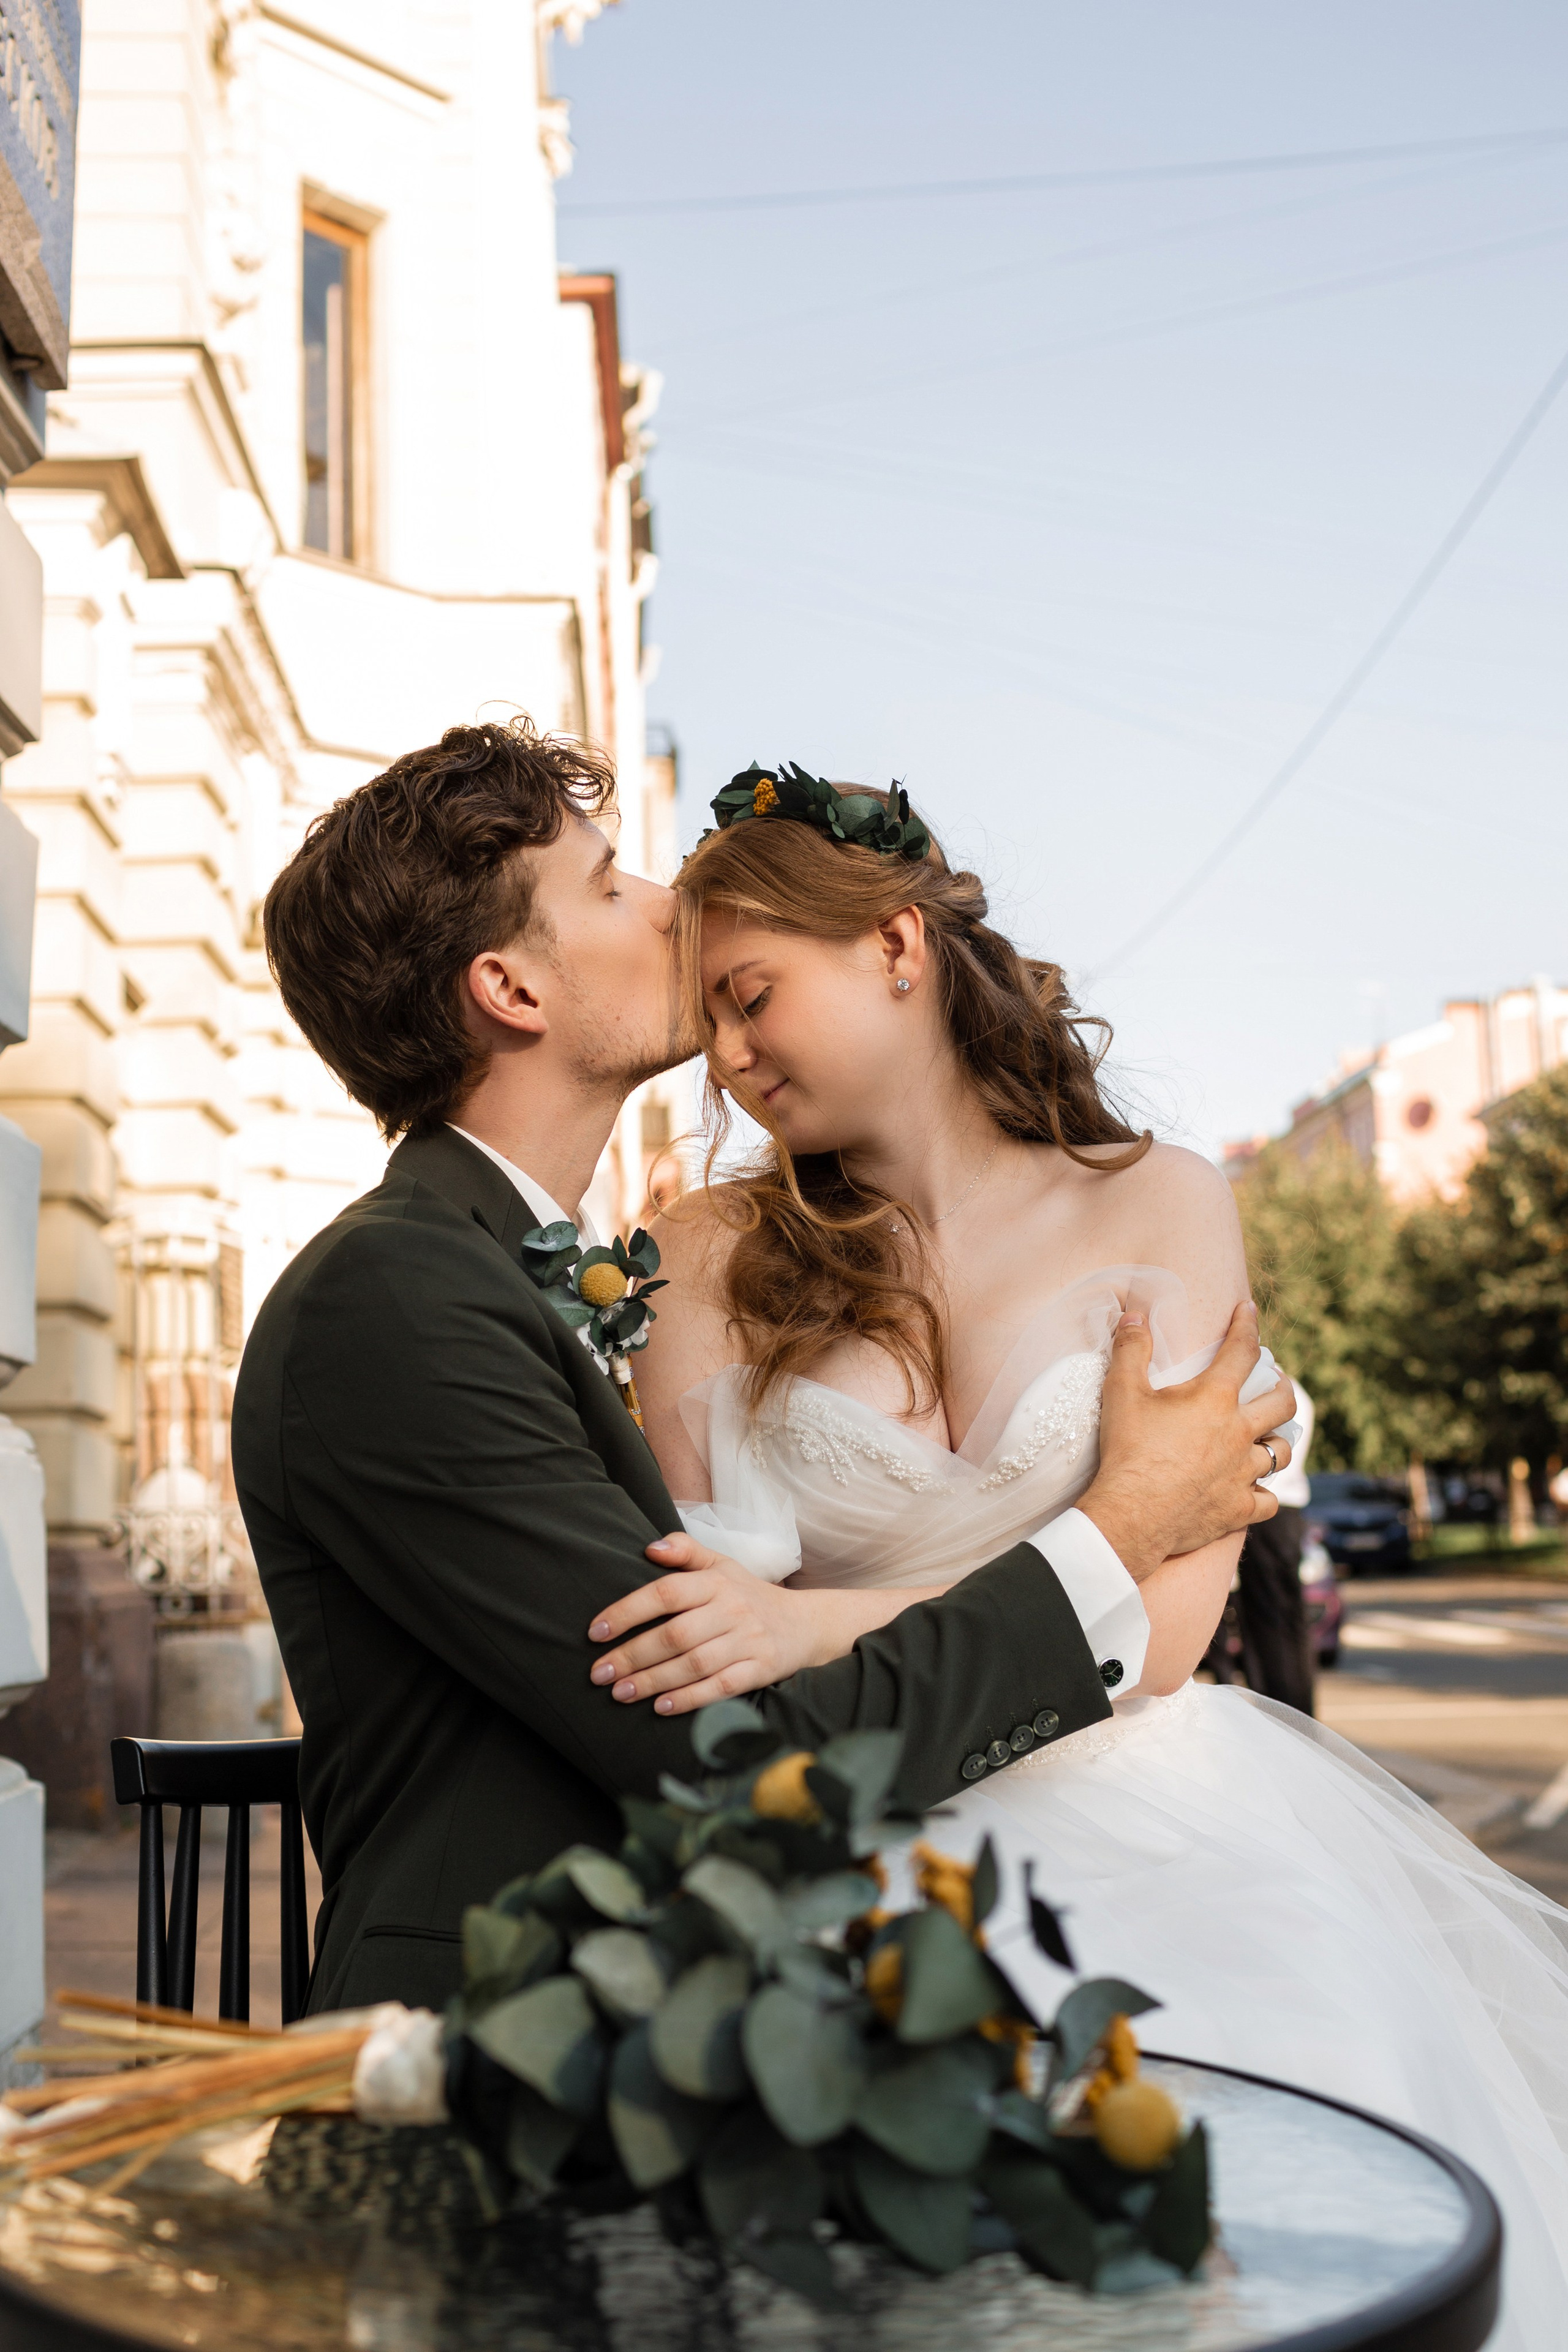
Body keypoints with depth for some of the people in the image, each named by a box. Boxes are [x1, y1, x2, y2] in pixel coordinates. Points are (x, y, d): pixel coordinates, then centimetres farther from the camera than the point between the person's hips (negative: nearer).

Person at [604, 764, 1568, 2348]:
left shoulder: (1160, 1210, 3)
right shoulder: (719, 1254, 7)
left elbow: (1158, 1621, -7)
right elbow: (696, 1601, 2)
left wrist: (828, 1628, -22)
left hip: (1143, 1838, 0)